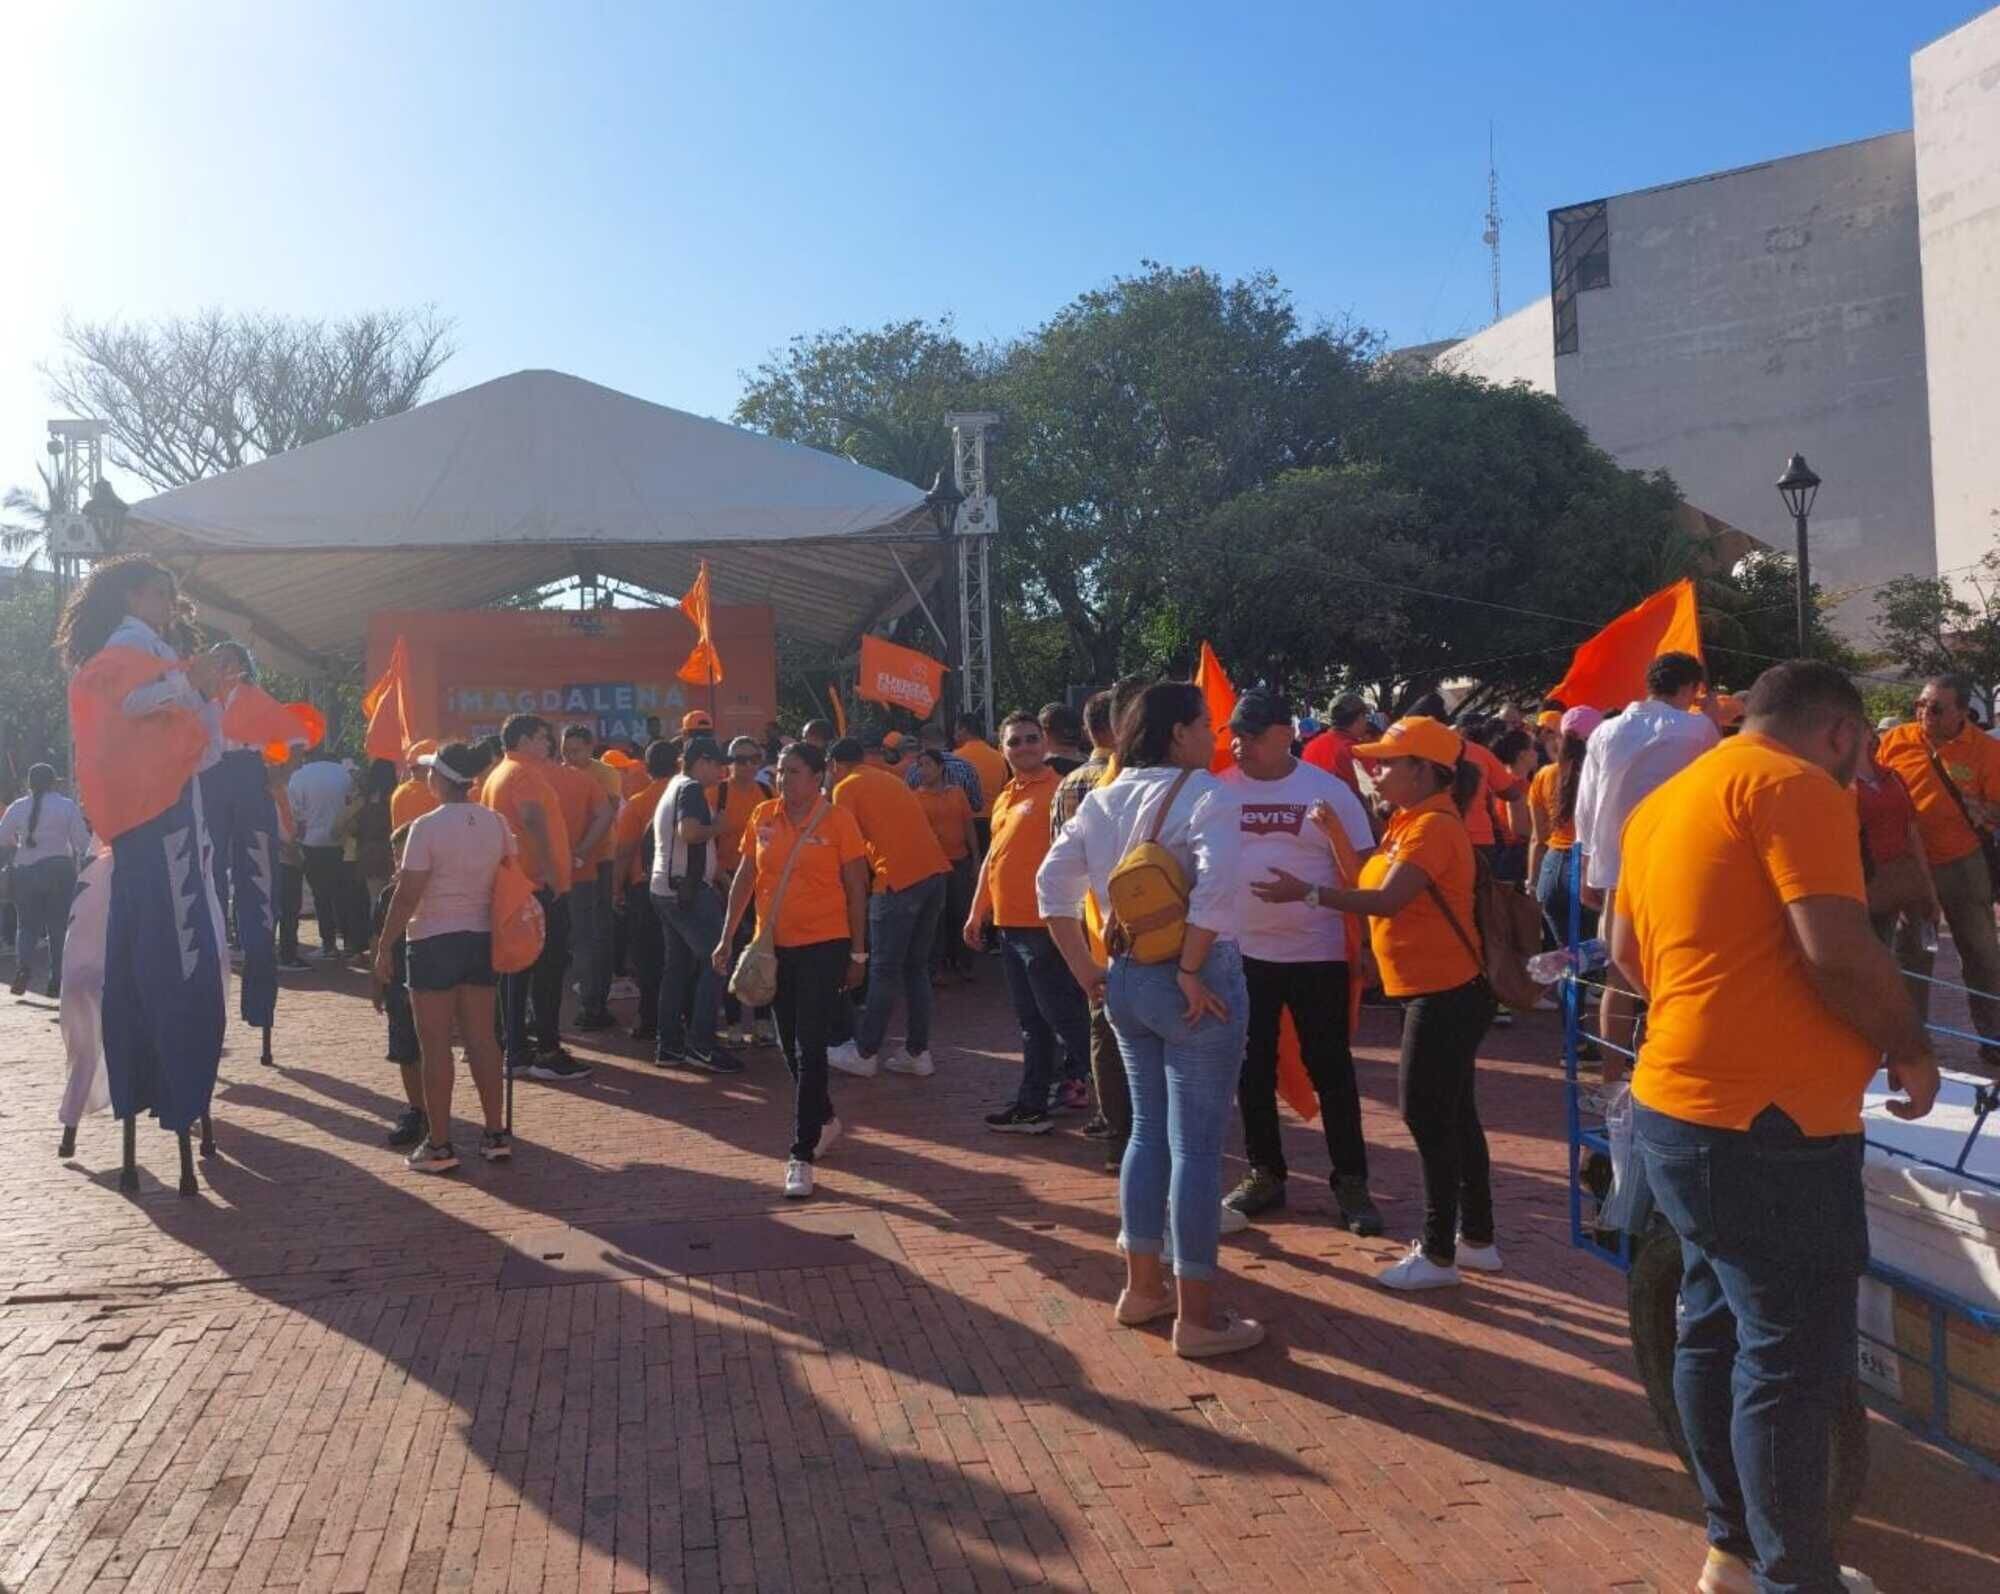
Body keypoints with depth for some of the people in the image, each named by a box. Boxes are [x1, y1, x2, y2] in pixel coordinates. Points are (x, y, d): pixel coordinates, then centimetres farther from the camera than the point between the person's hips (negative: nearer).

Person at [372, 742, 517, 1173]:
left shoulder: (427, 827, -14)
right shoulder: (496, 822, 2)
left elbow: (407, 895, -15)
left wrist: (384, 947, -8)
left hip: (434, 941, -5)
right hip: (480, 938, 5)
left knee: (435, 1045, 2)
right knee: (482, 1039, 12)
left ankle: (438, 1145, 5)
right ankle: (496, 1134, 16)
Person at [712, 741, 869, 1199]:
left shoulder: (837, 820, -8)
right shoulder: (763, 817, 4)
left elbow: (856, 889, -3)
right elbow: (745, 878, 10)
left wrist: (857, 953, -3)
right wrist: (727, 937, 7)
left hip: (824, 946, -5)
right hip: (775, 946, 5)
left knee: (810, 1050, -6)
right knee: (790, 1046, 15)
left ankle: (802, 1155, -1)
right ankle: (823, 1119, 38)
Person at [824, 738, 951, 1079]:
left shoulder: (846, 787, 2)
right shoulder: (891, 779, 25)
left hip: (899, 879, -7)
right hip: (935, 872, 7)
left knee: (884, 972, 1)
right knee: (917, 968, 14)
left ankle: (864, 1054, 9)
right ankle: (918, 1053, 16)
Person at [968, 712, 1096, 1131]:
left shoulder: (1058, 790, -10)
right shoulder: (1005, 798, 16)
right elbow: (991, 858, 22)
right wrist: (977, 911, 20)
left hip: (1044, 925, -9)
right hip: (1010, 924, 9)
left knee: (1060, 1013, -3)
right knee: (1030, 1021, 14)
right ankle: (1033, 1104, 21)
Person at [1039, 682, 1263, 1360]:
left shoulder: (1102, 799, 9)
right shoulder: (1205, 794, -12)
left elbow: (1052, 884, 7)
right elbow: (1217, 885, -28)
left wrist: (1084, 968, 9)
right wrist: (1193, 969, -20)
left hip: (1127, 979, 7)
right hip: (1193, 983, -7)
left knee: (1148, 1131, 19)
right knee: (1197, 1145, 1)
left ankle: (1141, 1287, 29)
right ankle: (1197, 1317, 9)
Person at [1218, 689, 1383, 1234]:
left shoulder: (1328, 790, -6)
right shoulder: (1221, 790, 0)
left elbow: (1363, 870, -4)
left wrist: (1309, 893, -20)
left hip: (1316, 954, -3)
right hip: (1242, 953, 3)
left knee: (1331, 1071, 5)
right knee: (1252, 1070, 11)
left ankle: (1350, 1182, 16)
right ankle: (1265, 1173, 26)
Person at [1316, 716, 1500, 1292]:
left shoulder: (1433, 826, -19)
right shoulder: (1408, 821, 13)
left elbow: (1386, 900, -29)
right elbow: (1367, 882, 9)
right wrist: (1335, 833, 1)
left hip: (1445, 995, -10)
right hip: (1437, 992, 10)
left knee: (1430, 1118, -3)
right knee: (1453, 1116, 16)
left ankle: (1438, 1255, 8)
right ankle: (1476, 1239, 28)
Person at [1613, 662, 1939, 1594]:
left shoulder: (1666, 799, 16)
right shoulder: (1794, 785, -11)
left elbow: (1627, 950, 24)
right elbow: (1838, 951, -20)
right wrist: (1910, 1051, -6)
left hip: (1683, 1103, 9)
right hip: (1766, 1119, -9)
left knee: (1715, 1328, 17)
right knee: (1792, 1358, 2)